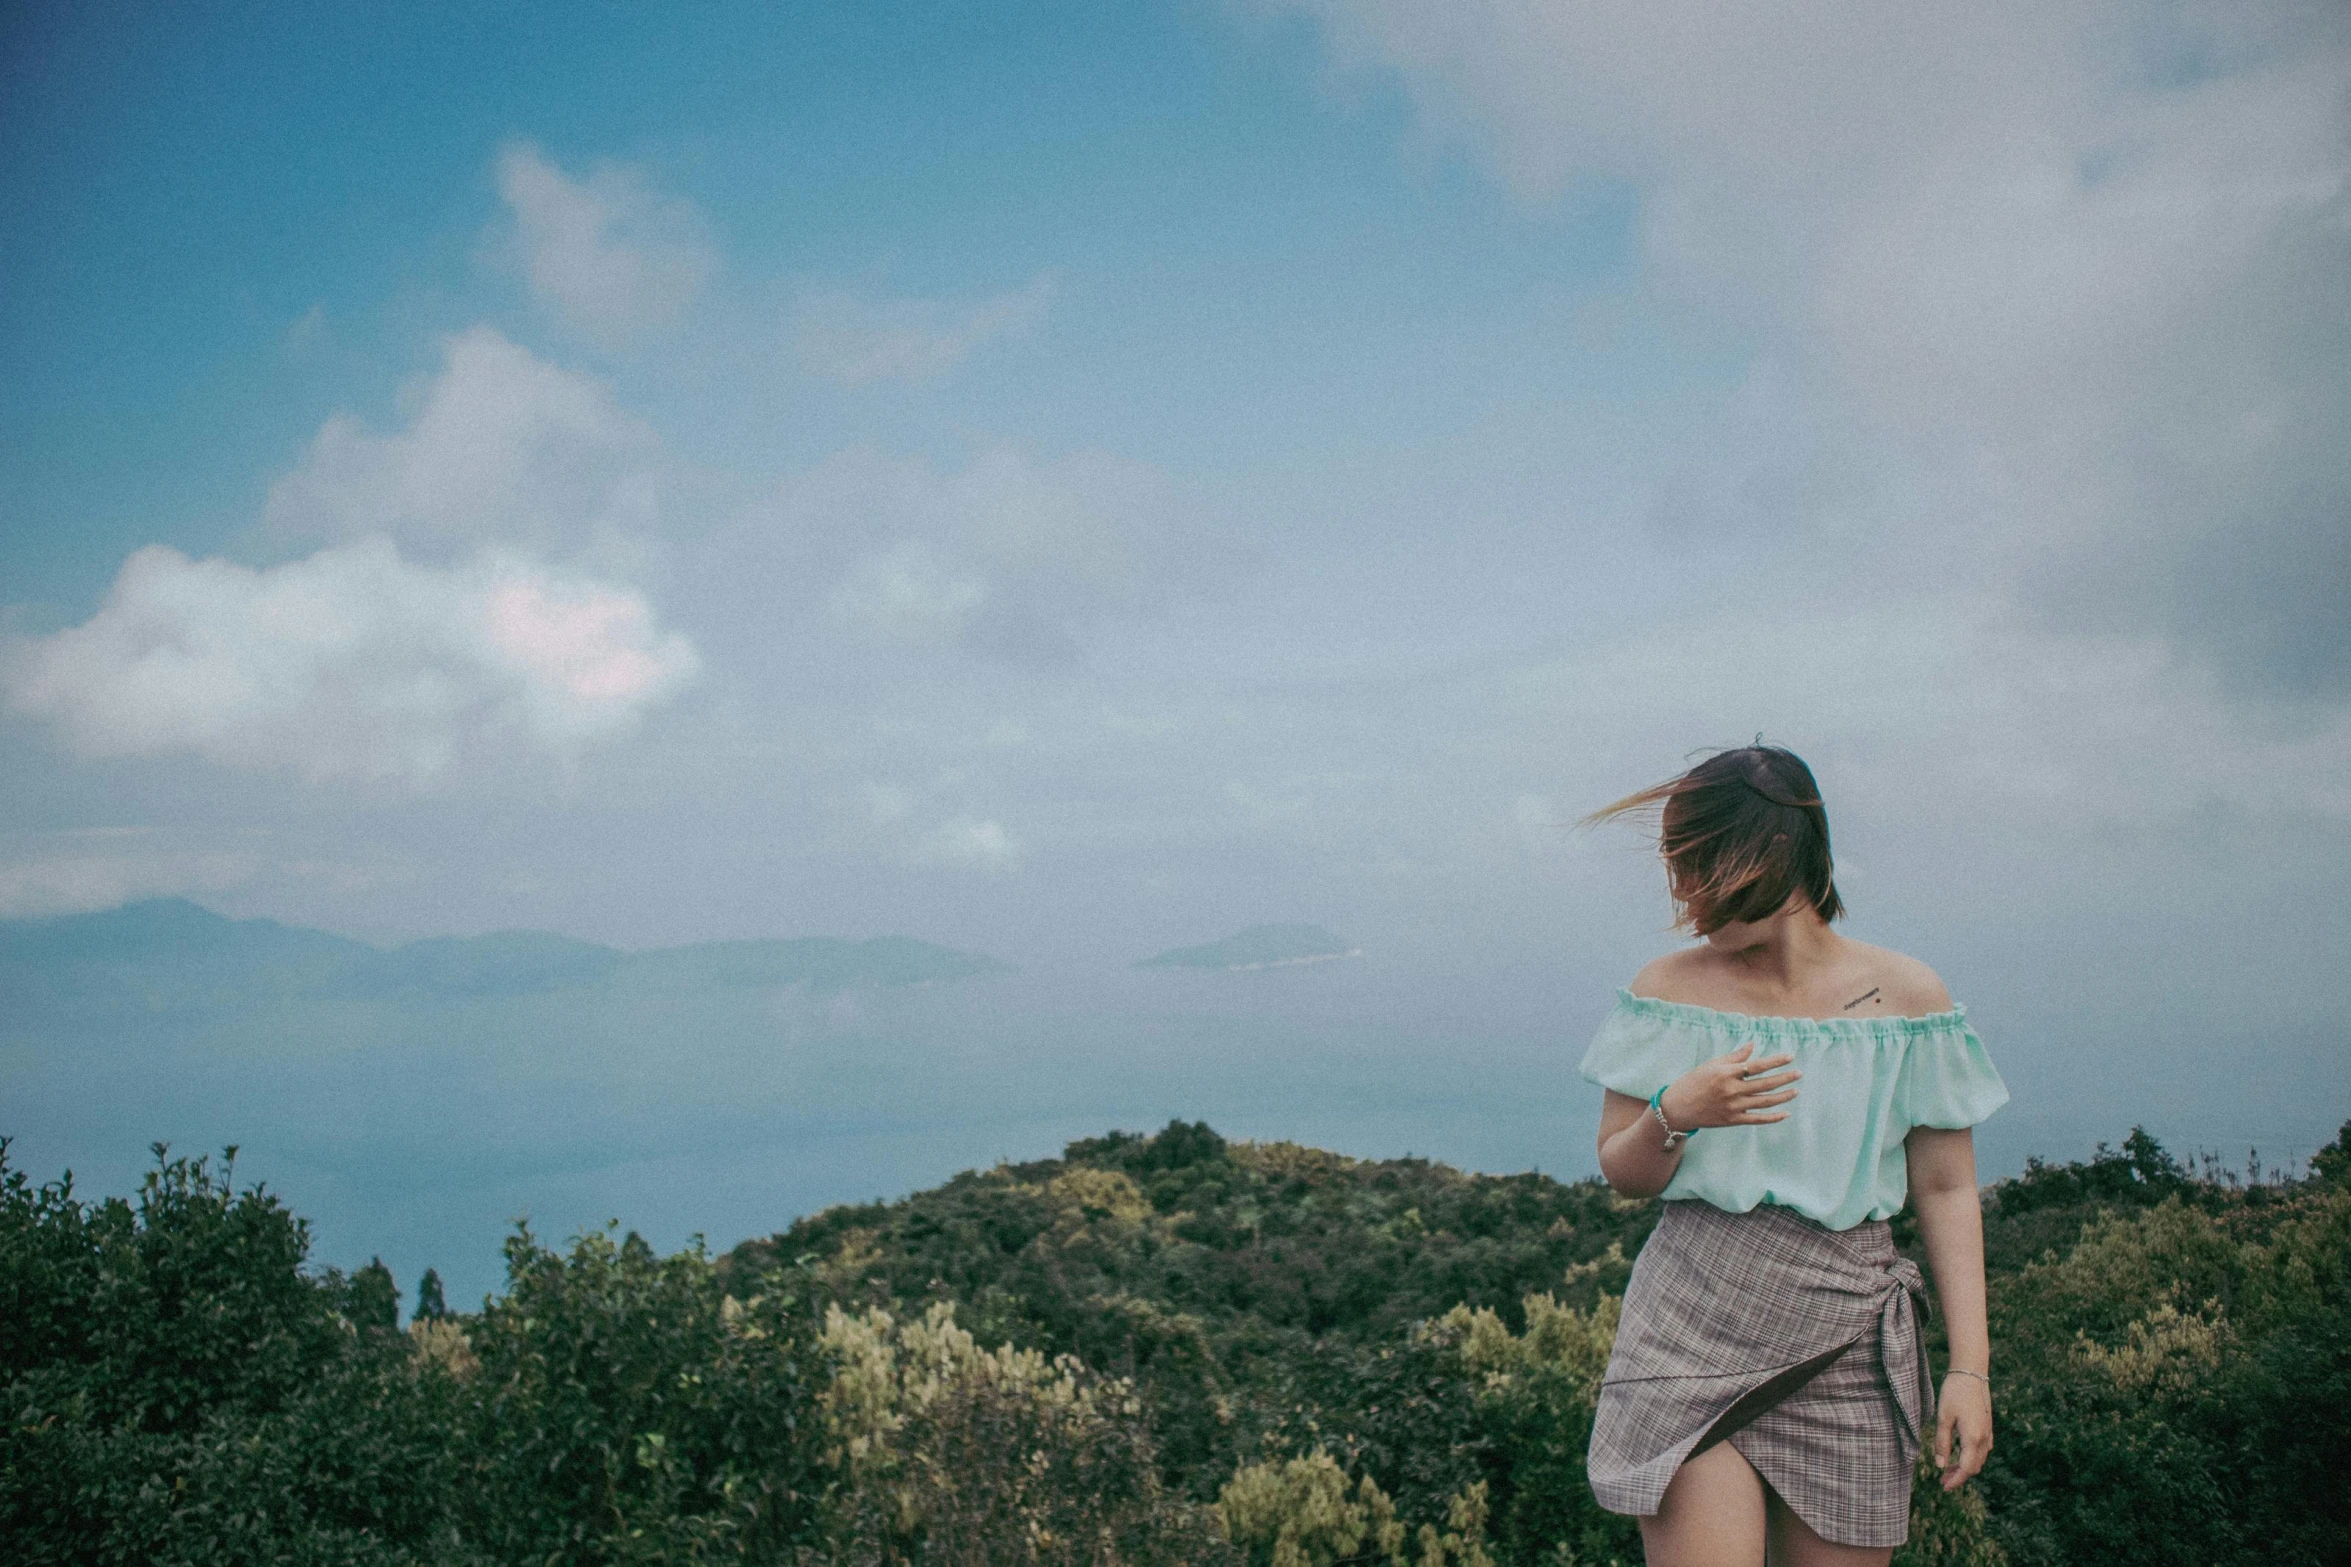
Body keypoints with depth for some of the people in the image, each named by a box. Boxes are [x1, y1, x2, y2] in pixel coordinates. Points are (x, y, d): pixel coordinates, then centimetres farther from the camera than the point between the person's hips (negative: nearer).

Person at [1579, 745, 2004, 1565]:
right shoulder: (1668, 990, 1)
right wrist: (1671, 1118, -16)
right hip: (1689, 1325, 0)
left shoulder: (1906, 996, -2)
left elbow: (1946, 1190, 2)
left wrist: (1970, 1366, -3)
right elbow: (1621, 1175, 6)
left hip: (1847, 1341, 0)